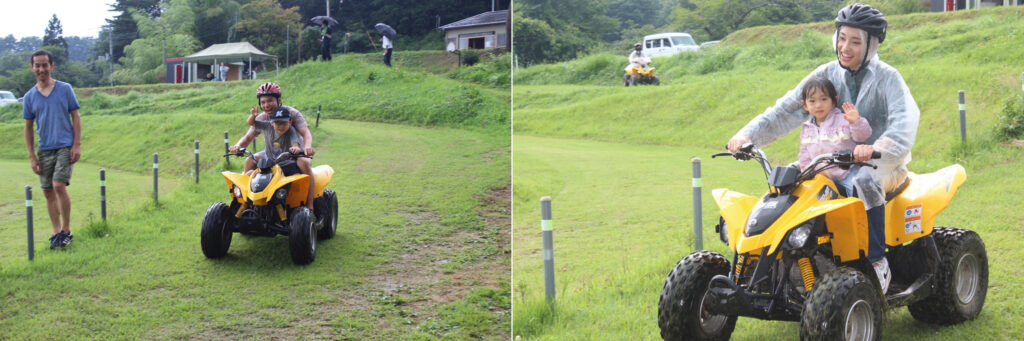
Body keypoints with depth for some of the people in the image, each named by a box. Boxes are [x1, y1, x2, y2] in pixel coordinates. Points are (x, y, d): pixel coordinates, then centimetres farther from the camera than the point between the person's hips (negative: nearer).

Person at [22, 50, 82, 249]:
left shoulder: (65, 89, 0)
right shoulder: (29, 97, 5)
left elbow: (76, 117, 2)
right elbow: (28, 127, 10)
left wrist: (77, 145, -6)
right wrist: (31, 155, 5)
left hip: (65, 147, -3)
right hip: (44, 150, 4)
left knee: (59, 186, -16)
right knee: (48, 192, 5)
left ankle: (66, 231, -3)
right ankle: (57, 232, 15)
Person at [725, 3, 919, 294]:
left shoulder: (886, 78, -8)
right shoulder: (827, 75, 4)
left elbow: (906, 118, -26)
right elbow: (787, 109, -2)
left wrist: (878, 147, -46)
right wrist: (748, 134, -17)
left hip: (886, 161, -5)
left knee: (865, 182, -37)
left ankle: (878, 263, -28)